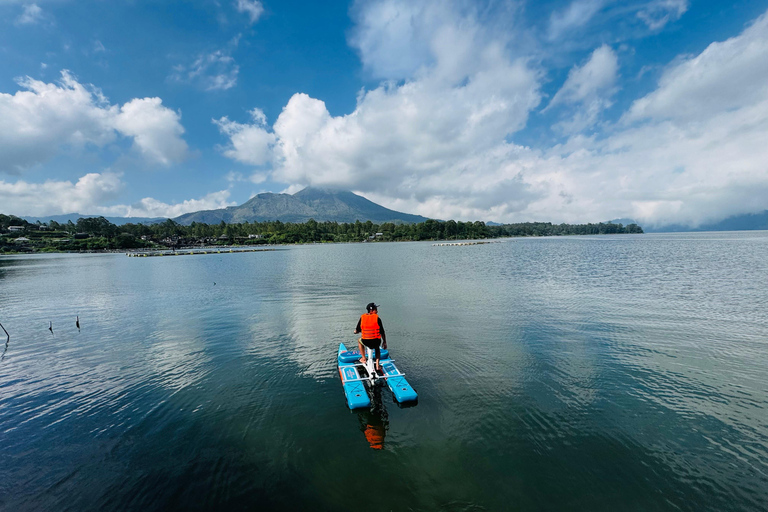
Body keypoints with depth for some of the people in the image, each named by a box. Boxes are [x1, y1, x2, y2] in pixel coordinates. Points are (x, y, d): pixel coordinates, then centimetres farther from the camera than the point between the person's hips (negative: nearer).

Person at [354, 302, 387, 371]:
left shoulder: (362, 318, 2)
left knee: (359, 341, 36)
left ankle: (363, 359, 39)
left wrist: (362, 330, 31)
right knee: (377, 348, 36)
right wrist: (384, 342, 12)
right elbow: (382, 333, -1)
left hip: (366, 342, 1)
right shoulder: (377, 318, -4)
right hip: (376, 342, 0)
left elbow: (356, 332, 8)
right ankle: (377, 366, 27)